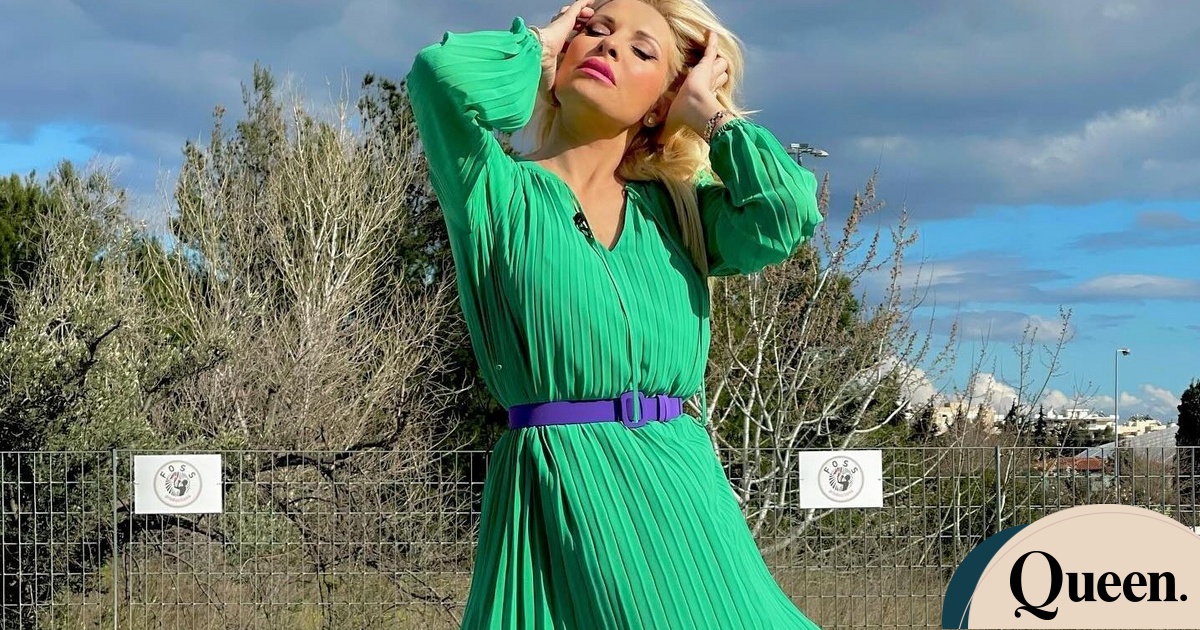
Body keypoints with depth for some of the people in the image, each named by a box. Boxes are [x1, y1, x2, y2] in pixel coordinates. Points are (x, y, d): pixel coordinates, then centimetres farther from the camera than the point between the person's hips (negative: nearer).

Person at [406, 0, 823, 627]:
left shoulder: (675, 206, 13)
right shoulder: (498, 191, 3)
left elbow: (787, 214, -6)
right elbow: (445, 75, -17)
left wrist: (707, 110, 6)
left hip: (682, 490, 4)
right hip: (554, 498, -4)